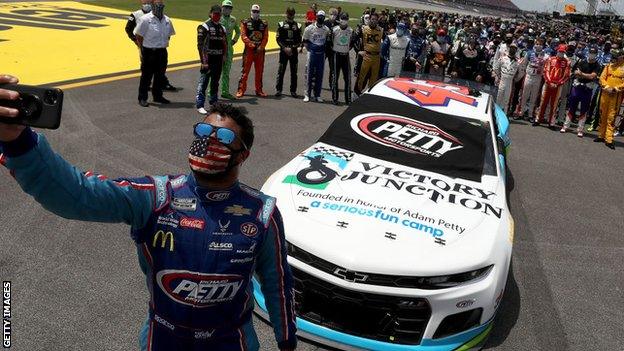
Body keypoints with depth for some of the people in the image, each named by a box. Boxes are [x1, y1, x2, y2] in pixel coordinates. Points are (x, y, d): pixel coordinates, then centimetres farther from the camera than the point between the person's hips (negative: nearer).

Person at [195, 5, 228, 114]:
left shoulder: (222, 28, 15)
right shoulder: (204, 27, -7)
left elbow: (225, 44, 21)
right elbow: (200, 45, -12)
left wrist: (224, 56, 9)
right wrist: (204, 62, -18)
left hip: (218, 60, 6)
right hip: (208, 59, -6)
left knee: (215, 83, 14)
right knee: (203, 82, -8)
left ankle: (213, 102, 26)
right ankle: (199, 105, -5)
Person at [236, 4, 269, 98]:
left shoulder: (264, 24, 10)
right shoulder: (245, 23, 2)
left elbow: (265, 37, 3)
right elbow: (243, 36, -6)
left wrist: (260, 47, -10)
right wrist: (252, 46, -13)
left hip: (260, 51, 3)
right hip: (249, 50, -3)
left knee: (259, 72, 8)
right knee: (245, 71, -4)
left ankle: (259, 90, 17)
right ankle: (241, 90, 1)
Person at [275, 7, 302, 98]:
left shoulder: (298, 25, 7)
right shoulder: (281, 24, 5)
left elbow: (299, 40, 5)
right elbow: (278, 39, 1)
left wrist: (292, 48, -10)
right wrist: (285, 48, -11)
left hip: (294, 52, 1)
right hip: (283, 51, -1)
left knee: (294, 72, 3)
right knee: (281, 71, -1)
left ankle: (293, 91, 9)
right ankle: (278, 90, 6)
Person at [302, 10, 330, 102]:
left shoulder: (327, 30, 4)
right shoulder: (309, 28, -4)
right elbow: (305, 41, 5)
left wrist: (323, 49, 7)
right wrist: (309, 50, 2)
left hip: (321, 54, 3)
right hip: (312, 53, -2)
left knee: (319, 75, 6)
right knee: (309, 74, -1)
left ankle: (317, 95, 14)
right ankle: (307, 95, 6)